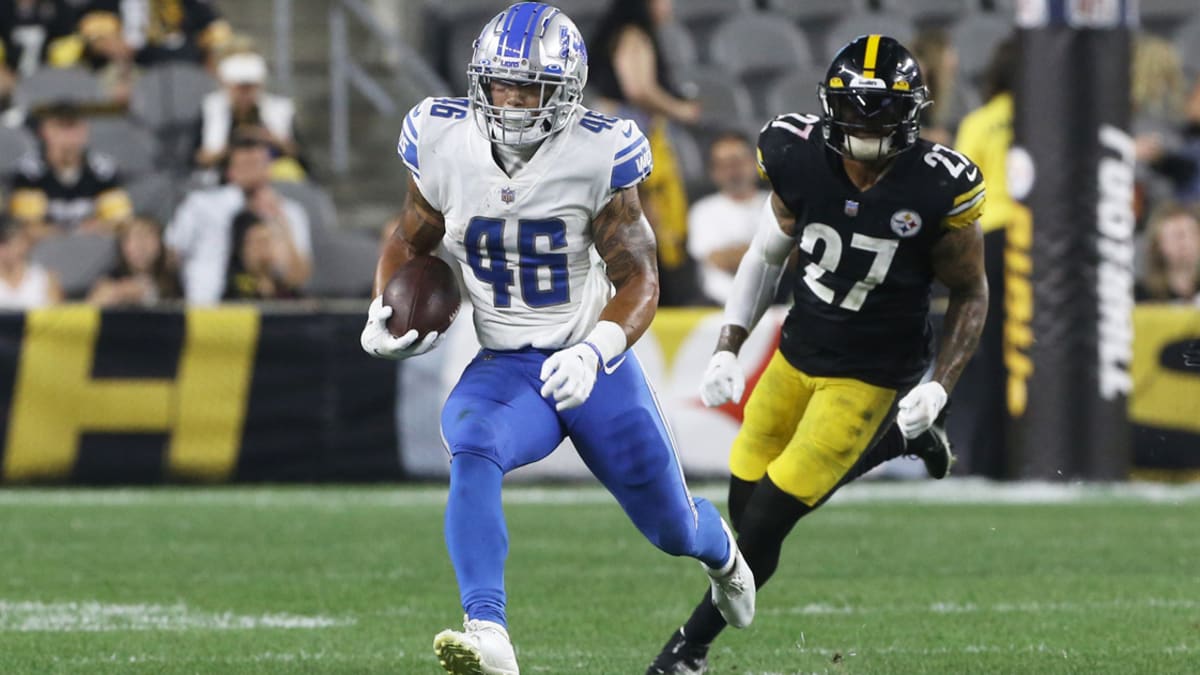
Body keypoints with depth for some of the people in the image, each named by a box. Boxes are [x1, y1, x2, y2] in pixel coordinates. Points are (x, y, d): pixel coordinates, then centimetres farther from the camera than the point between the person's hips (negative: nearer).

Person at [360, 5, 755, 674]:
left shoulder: (598, 156, -16)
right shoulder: (445, 145, -7)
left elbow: (638, 280, -15)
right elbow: (412, 239, 13)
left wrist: (594, 352, -33)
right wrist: (383, 309, -5)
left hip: (595, 367, -1)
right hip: (504, 369, 1)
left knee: (672, 530, 13)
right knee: (473, 454, -35)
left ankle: (716, 545, 54)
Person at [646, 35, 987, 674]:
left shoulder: (938, 190, -21)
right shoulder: (801, 160, -12)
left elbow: (970, 296, -7)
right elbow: (766, 255, 6)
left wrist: (939, 387, -18)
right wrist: (726, 351, 2)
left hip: (869, 376, -5)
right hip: (797, 352, 5)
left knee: (767, 518, -8)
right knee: (746, 502, 10)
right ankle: (897, 441, 32)